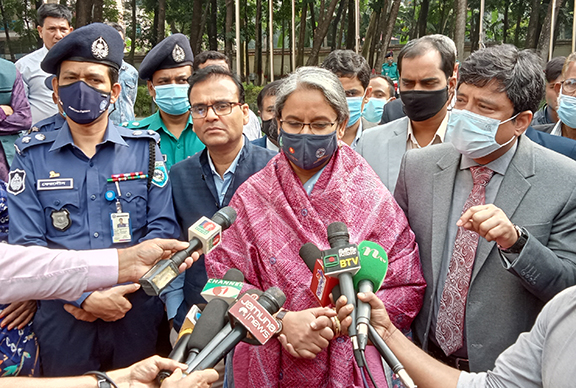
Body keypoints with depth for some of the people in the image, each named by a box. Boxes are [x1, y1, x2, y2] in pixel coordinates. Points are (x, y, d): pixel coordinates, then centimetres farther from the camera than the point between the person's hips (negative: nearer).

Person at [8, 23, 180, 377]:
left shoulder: (145, 148, 1)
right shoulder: (31, 156, 1)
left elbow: (163, 227, -4)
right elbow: (26, 245, -5)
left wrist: (120, 287, -15)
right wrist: (86, 296, -16)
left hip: (136, 312, 0)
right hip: (62, 315, 0)